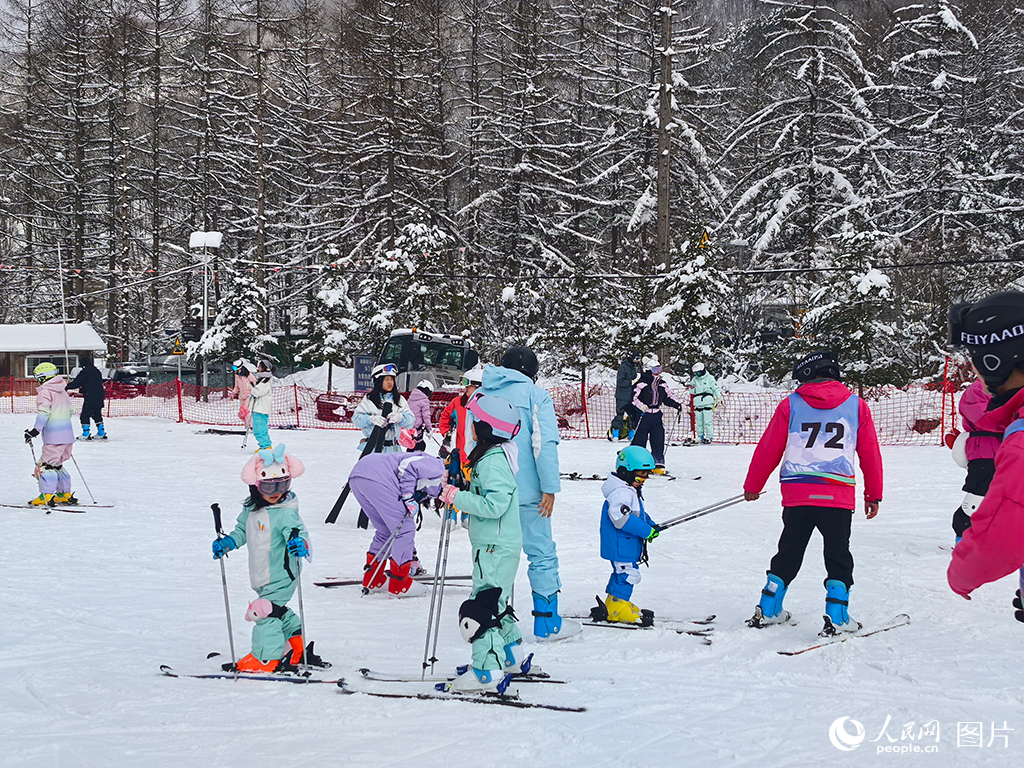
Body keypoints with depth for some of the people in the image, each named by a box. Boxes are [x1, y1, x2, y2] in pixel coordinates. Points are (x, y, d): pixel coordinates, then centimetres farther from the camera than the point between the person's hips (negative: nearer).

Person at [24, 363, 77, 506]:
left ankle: (46, 496, -14)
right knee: (56, 464, 19)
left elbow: (44, 413, -19)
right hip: (67, 434, 9)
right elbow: (69, 412, 25)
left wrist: (35, 430, -18)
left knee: (46, 464, -8)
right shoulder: (62, 392, 19)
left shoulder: (45, 392, -7)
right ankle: (65, 494, 20)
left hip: (54, 437, -9)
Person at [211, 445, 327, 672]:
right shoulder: (251, 509, 4)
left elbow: (298, 531, -28)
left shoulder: (286, 513, -19)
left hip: (281, 575, -9)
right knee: (278, 610, 22)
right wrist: (227, 543, 8)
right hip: (263, 577, 9)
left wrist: (300, 543, -49)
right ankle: (297, 645, 39)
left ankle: (265, 657, 0)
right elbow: (243, 530, 20)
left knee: (265, 611, -11)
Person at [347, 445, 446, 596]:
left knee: (387, 530, 22)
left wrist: (412, 555, 42)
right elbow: (407, 465, -12)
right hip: (377, 476, -10)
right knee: (404, 527, -1)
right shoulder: (437, 468, 5)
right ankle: (399, 584, 5)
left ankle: (372, 578, 26)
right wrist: (408, 497, -12)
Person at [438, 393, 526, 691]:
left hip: (496, 548, -11)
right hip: (498, 546, 11)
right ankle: (511, 657, 33)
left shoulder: (494, 460, -19)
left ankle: (487, 672, -11)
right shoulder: (491, 455, 13)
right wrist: (458, 496, 11)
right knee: (495, 603, 22)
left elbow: (494, 505, -27)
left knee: (481, 607, -11)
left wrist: (458, 497, -23)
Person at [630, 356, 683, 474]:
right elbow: (634, 398, -15)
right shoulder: (642, 384, -9)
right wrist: (642, 407, -29)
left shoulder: (661, 385, 12)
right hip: (644, 415, -6)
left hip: (656, 416, 6)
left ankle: (658, 464, 6)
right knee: (640, 440, -2)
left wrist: (676, 404, 6)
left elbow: (667, 398, 21)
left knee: (658, 440, 1)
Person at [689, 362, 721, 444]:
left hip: (708, 403, -4)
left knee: (708, 421, -8)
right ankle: (701, 436, 13)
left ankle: (709, 437, -5)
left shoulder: (710, 378, 4)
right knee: (699, 421, 3)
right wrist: (691, 387, -4)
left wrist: (719, 398, -1)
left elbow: (715, 388, 6)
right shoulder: (695, 379, 14)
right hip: (698, 403, 4)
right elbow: (692, 392, 16)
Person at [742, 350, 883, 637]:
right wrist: (873, 495, 20)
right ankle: (836, 618, -1)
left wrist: (752, 486, 21)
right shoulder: (856, 406, 7)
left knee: (788, 554, 16)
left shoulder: (791, 405, 5)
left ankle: (768, 610, 22)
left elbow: (769, 450, 9)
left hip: (796, 494, 1)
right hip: (838, 496, -1)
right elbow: (870, 453, 11)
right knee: (838, 557, 8)